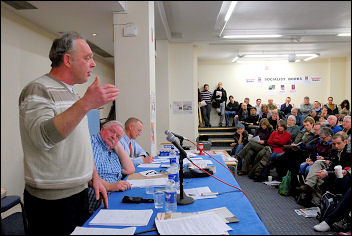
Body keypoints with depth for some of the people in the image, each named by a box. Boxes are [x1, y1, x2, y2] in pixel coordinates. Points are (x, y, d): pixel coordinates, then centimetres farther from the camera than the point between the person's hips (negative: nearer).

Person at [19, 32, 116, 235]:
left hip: (80, 192, 8)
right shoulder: (39, 90, -13)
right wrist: (86, 104, -35)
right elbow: (42, 137, -30)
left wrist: (94, 176, 14)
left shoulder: (72, 93, 14)